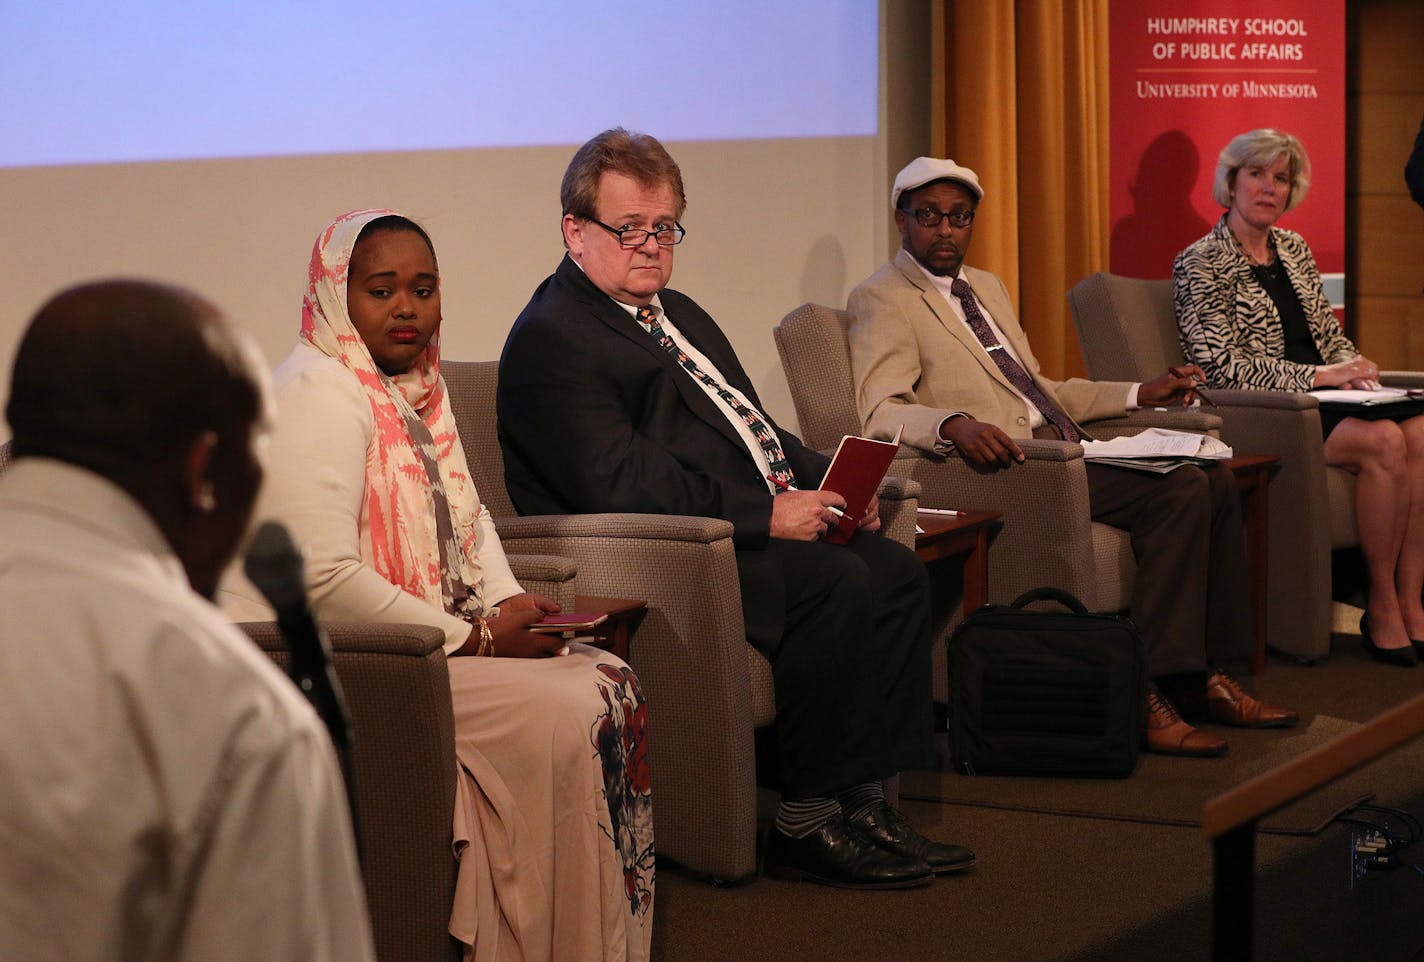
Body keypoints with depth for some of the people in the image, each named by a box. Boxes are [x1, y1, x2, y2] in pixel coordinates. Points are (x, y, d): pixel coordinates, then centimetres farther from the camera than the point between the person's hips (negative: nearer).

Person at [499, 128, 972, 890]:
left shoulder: (676, 314, 23)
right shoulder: (552, 341, -10)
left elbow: (753, 428, 26)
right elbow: (623, 484, -22)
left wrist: (825, 481, 5)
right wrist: (767, 514, -21)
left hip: (753, 530, 10)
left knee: (894, 569, -4)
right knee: (836, 584, -26)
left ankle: (864, 801, -4)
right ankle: (806, 825, -18)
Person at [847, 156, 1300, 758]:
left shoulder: (986, 286, 24)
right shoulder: (881, 301, -4)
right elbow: (879, 412, -19)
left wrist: (1140, 394, 23)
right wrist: (954, 425, -37)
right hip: (1009, 465, -9)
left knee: (1213, 481, -5)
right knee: (1181, 493, -23)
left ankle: (1205, 674, 0)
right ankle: (1148, 691, -22)